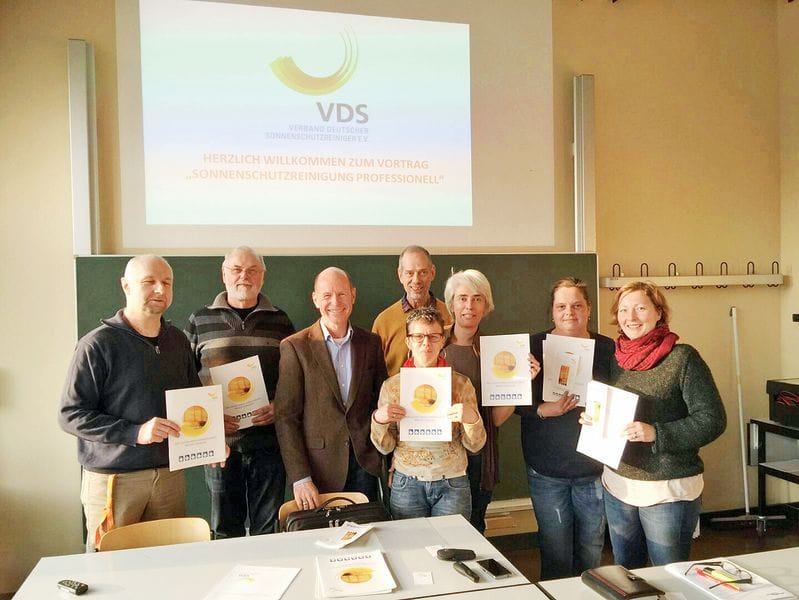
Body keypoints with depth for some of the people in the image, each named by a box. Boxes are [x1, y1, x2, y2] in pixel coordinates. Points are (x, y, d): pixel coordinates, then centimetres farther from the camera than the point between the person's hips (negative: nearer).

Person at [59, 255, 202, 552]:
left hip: (170, 475, 5)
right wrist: (135, 433, -20)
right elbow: (71, 415, -11)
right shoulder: (98, 343, -8)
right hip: (113, 479, -4)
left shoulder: (178, 341, 8)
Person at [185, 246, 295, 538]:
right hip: (220, 441, 0)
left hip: (268, 440, 1)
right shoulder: (199, 321, 5)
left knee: (268, 529, 10)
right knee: (224, 529, 10)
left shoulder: (280, 321, 7)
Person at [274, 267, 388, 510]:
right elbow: (286, 417, -8)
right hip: (319, 466, -3)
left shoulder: (371, 342, 4)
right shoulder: (295, 347, -7)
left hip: (365, 463, 3)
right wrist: (299, 478, -13)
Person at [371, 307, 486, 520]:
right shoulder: (392, 385, -3)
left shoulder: (460, 383, -4)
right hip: (407, 484, 1)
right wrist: (378, 420, -16)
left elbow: (475, 446, -1)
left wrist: (472, 419, -21)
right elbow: (385, 447, 2)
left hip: (452, 483, 0)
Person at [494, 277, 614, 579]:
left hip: (595, 467, 2)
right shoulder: (533, 347, -4)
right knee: (556, 556, 7)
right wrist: (542, 410, -18)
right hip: (547, 471, -1)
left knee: (591, 553, 16)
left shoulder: (607, 349, 1)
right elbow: (505, 406, -3)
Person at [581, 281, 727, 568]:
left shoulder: (683, 358, -12)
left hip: (668, 490, -5)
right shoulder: (616, 358, 6)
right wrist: (592, 418, -2)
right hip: (618, 484, 6)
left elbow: (712, 420, -15)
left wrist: (656, 433, -24)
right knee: (623, 574, 19)